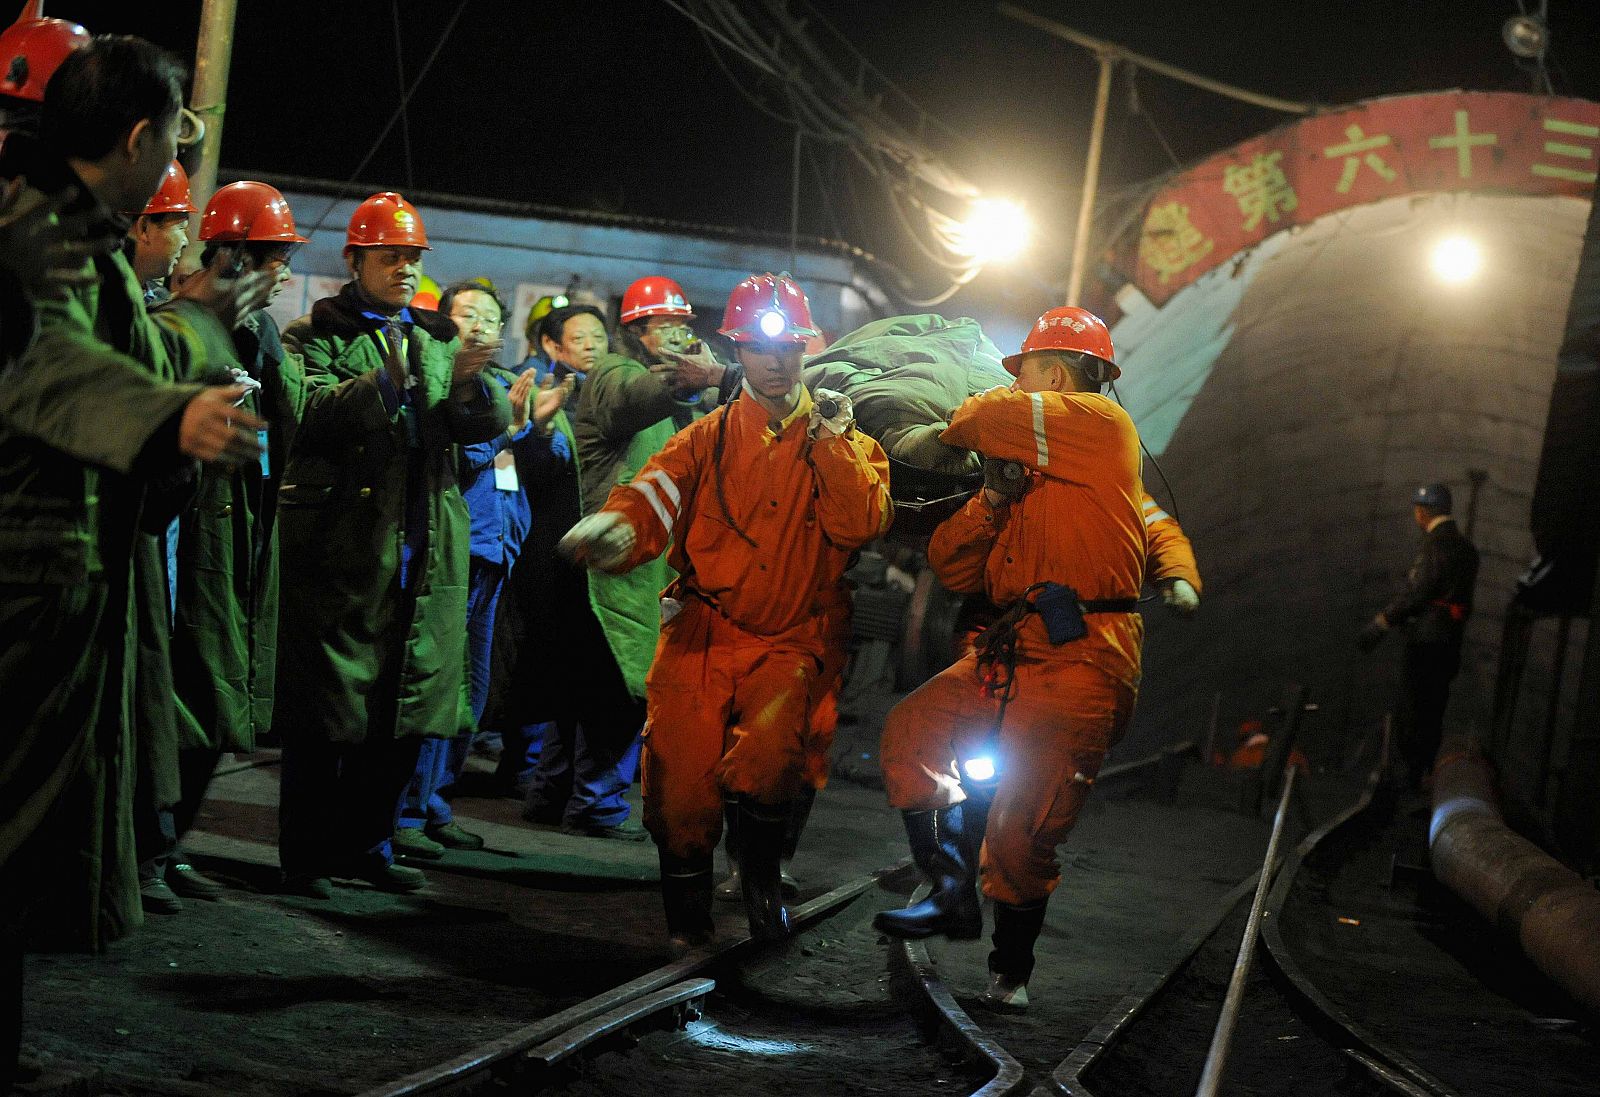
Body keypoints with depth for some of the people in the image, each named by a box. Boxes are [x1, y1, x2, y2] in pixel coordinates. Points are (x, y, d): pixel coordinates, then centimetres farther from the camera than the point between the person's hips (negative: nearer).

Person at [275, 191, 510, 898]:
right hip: (341, 543, -5)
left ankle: (365, 843, 21)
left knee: (404, 705, 8)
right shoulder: (317, 335, 3)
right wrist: (386, 382, -30)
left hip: (427, 549, 5)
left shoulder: (438, 341, 18)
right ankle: (306, 857, 6)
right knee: (325, 707, -2)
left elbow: (490, 422, 5)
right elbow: (313, 410, -16)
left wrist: (470, 383, -17)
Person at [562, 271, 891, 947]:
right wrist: (615, 527, -28)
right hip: (702, 632, 1)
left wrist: (827, 437, -5)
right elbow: (656, 493, -6)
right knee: (681, 778, -12)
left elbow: (863, 523, -7)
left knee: (768, 751, -27)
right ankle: (687, 912, 11)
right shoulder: (710, 437, 12)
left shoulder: (843, 441, 12)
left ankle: (761, 872, 1)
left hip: (787, 641, -1)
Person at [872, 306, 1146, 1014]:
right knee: (909, 731, 2)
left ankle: (1011, 971, 10)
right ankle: (953, 896, 4)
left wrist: (956, 433, 9)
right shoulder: (1033, 472, 23)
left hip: (1080, 661, -9)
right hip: (1012, 656, 9)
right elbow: (952, 568, 18)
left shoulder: (1101, 425, -2)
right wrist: (994, 498, 1)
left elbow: (990, 418, -14)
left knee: (1021, 829, -10)